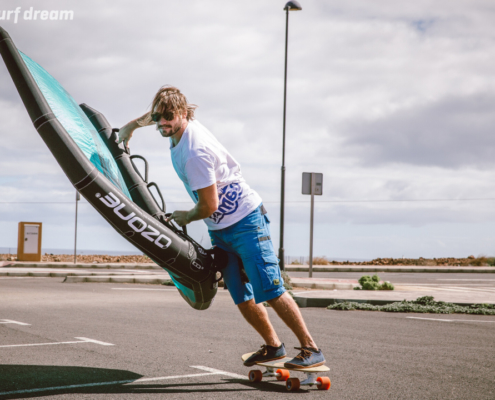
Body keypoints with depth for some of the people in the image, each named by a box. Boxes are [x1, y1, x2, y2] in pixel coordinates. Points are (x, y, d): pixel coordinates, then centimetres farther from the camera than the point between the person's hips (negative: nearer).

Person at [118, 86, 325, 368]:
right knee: (242, 298, 7)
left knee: (269, 290, -15)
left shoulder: (195, 153, -25)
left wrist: (186, 217, -1)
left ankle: (311, 350, -9)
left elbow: (209, 205, -20)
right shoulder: (179, 125, 1)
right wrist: (130, 127, 23)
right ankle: (273, 346, 22)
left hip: (246, 221, -9)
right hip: (219, 230, 9)